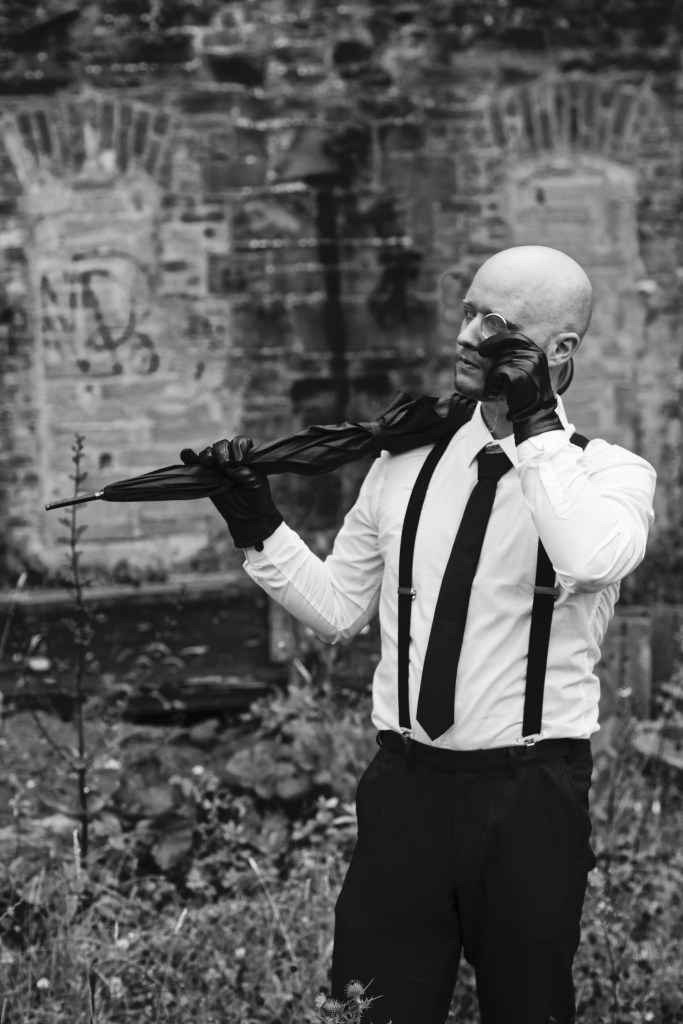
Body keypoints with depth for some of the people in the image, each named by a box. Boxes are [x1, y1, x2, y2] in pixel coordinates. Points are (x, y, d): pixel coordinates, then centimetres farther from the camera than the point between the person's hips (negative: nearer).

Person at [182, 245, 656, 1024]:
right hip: (406, 785, 3)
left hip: (531, 795, -2)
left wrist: (537, 425, -19)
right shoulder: (406, 467, 9)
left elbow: (590, 560, -26)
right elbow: (337, 610, 14)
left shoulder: (612, 473, -2)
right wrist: (255, 524, 3)